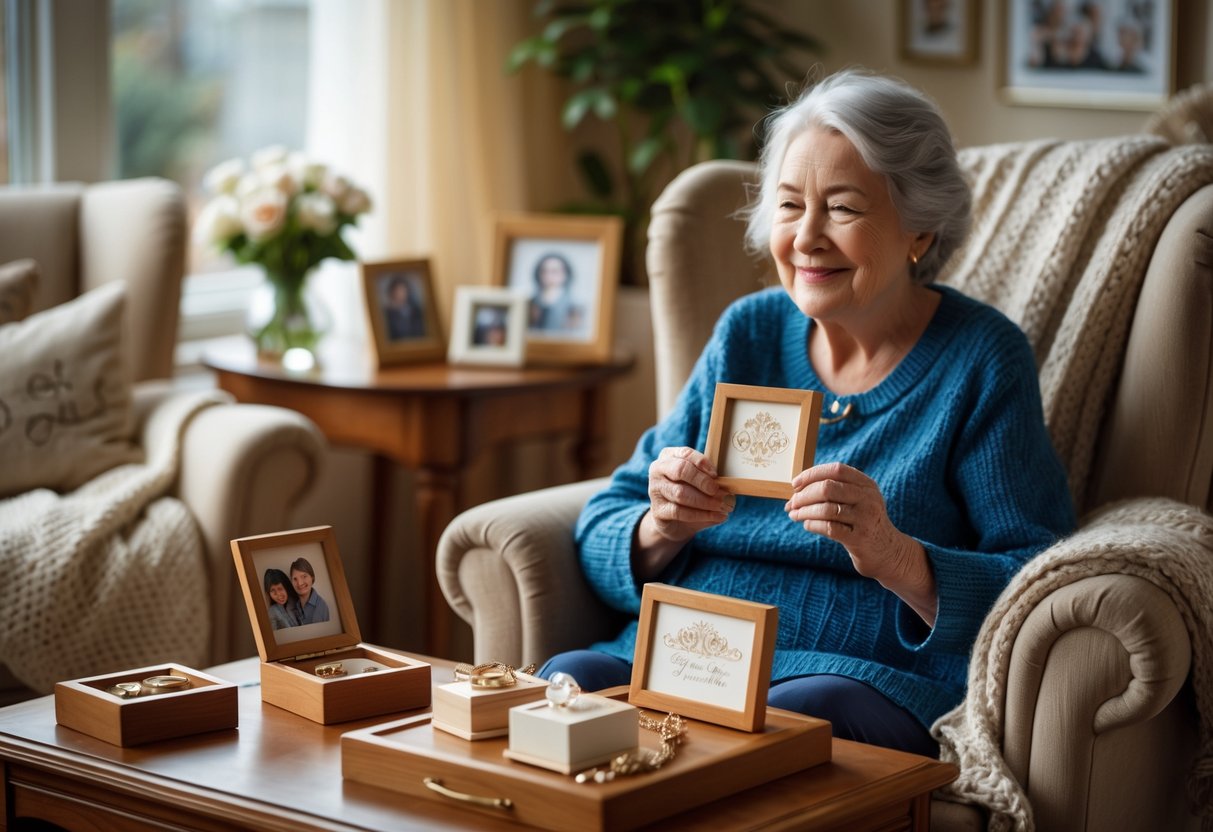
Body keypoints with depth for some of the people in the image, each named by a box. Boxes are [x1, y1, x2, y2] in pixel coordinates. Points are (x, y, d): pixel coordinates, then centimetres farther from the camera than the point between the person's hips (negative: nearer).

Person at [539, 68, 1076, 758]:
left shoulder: (983, 359, 1)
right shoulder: (748, 333, 14)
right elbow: (602, 535, 13)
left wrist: (896, 559, -25)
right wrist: (660, 530, -11)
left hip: (875, 682, -4)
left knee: (787, 719, -37)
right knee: (563, 682, -26)